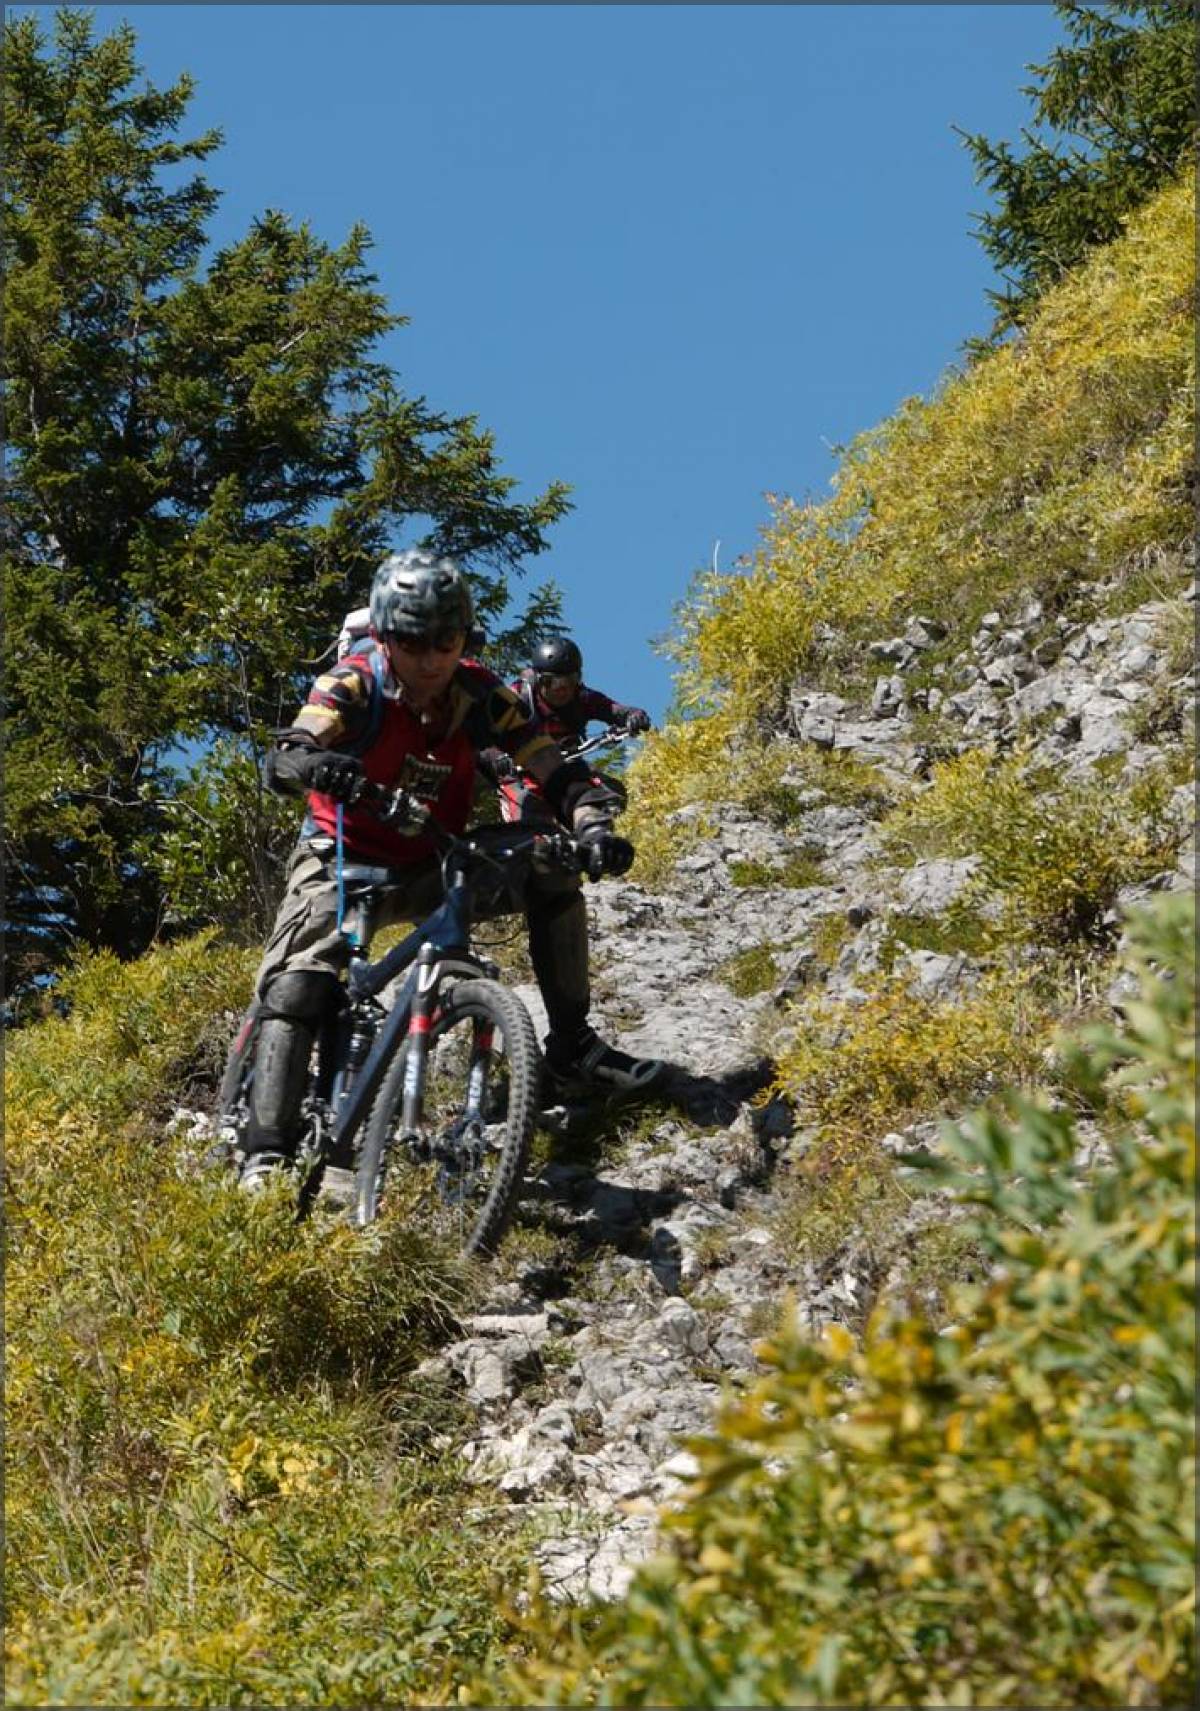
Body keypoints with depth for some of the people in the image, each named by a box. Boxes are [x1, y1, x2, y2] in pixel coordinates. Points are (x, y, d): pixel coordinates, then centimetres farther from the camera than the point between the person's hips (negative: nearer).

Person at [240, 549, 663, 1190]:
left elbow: (557, 774, -15)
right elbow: (283, 757, -36)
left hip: (431, 871, 3)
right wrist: (316, 764, -61)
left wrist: (594, 828, -37)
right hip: (344, 862, -3)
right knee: (297, 986, -25)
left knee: (551, 875, -14)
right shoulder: (353, 685, -20)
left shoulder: (481, 696, -12)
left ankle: (572, 1049, -4)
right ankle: (266, 1154, -20)